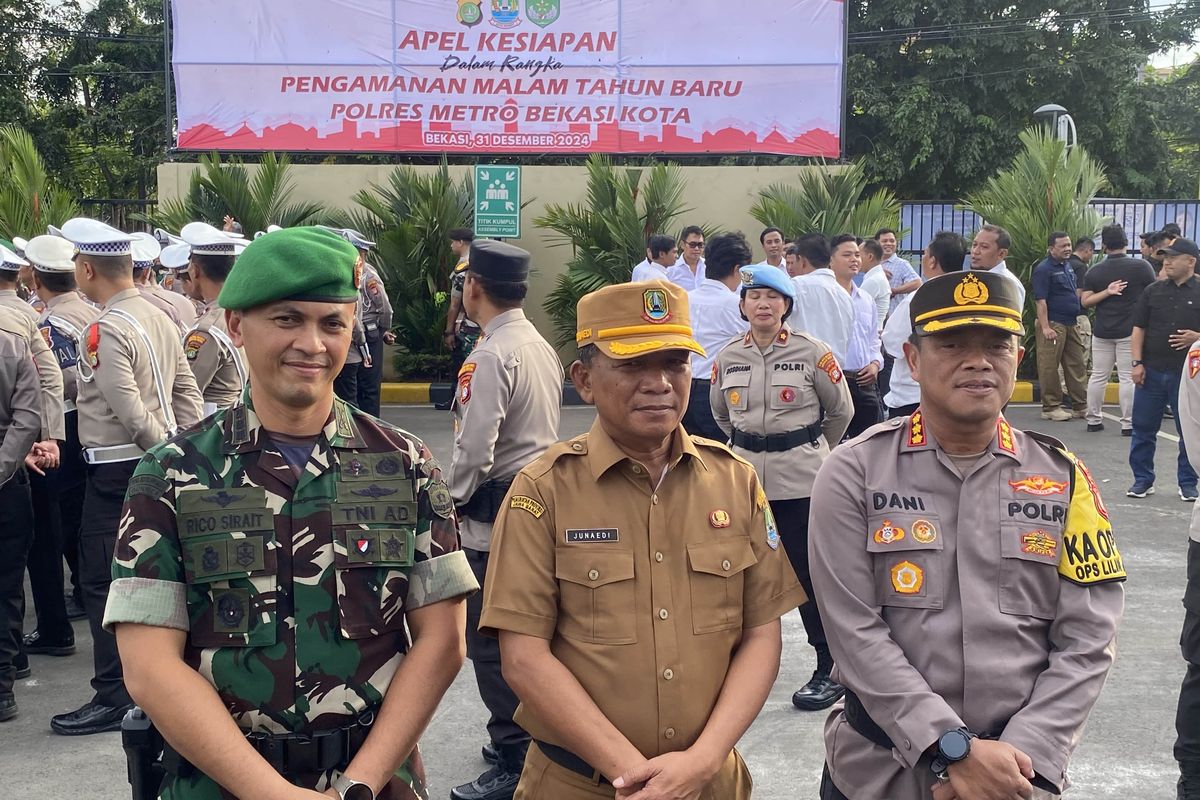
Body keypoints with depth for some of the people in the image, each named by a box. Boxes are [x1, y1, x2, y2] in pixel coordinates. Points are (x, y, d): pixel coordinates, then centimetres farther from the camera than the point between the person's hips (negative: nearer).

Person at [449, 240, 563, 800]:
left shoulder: (491, 355, -18)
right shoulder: (541, 347, 10)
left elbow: (474, 448, -22)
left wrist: (455, 498, -5)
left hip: (495, 514, -9)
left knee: (489, 641, -2)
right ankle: (528, 736, 30)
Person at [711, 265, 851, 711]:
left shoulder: (813, 353, -8)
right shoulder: (728, 358, 3)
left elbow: (841, 410, 4)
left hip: (801, 480, -4)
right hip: (744, 477, 4)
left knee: (809, 574, 0)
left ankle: (830, 670, 13)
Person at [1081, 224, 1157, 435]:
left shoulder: (1094, 272, 2)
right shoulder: (1141, 267, -8)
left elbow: (1085, 301, -3)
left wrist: (1107, 292, -8)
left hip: (1102, 332, 3)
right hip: (1130, 331, -3)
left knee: (1098, 376, 10)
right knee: (1128, 378, -1)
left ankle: (1093, 420, 15)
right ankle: (1128, 424, -1)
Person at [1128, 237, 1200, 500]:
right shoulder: (1153, 291, 7)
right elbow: (1139, 328, 6)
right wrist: (1137, 363, -3)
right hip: (1152, 371, 2)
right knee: (1143, 428, 6)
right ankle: (1143, 480, 17)